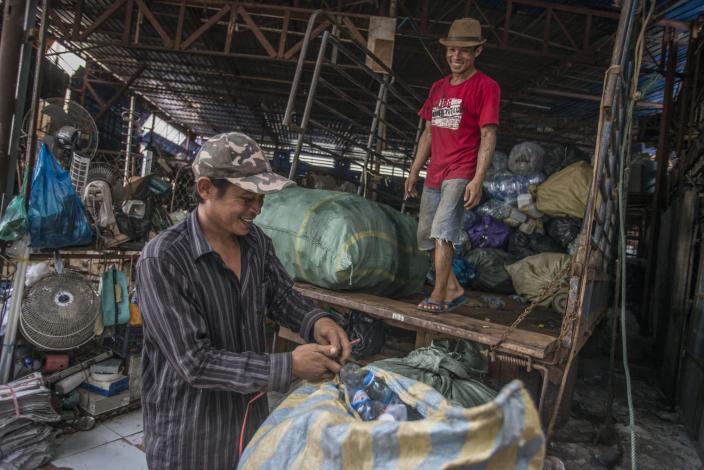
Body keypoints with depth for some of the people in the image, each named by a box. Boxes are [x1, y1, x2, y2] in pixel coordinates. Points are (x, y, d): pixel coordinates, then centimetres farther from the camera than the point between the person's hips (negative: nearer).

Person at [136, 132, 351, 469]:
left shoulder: (256, 240, -6)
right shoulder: (161, 261, -24)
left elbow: (281, 297, 5)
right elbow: (195, 362, -26)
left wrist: (316, 322, -17)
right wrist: (289, 366, -26)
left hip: (250, 414, 6)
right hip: (188, 433, -5)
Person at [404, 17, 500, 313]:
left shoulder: (485, 86, -5)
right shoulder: (438, 87, 15)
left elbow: (488, 137, -11)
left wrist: (478, 180, -20)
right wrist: (414, 172, 16)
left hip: (461, 173, -7)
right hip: (434, 175, 8)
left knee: (442, 230, -19)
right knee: (426, 236, 10)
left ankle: (439, 296, -9)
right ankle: (454, 289, 22)